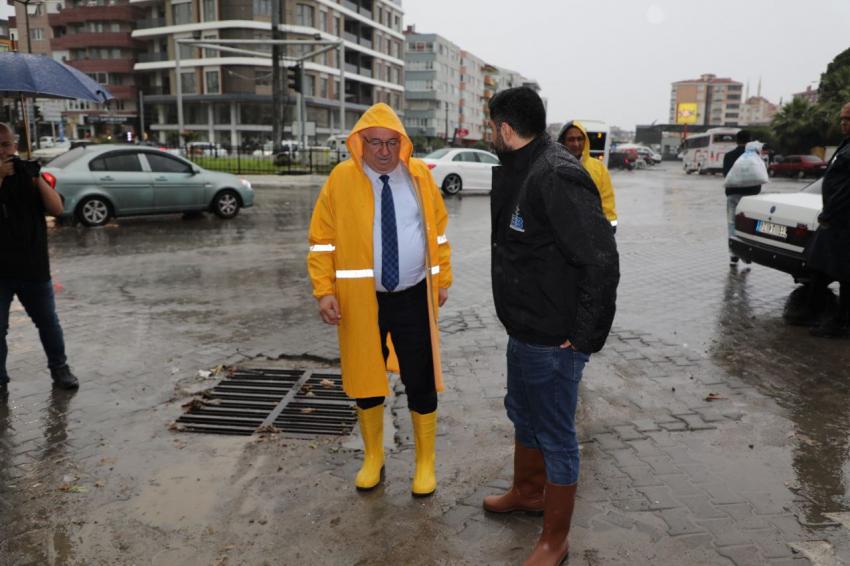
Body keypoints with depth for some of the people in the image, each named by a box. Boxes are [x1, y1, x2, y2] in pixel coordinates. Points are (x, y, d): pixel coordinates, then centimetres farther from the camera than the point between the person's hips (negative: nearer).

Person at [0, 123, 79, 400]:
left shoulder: (29, 172, 2)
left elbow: (57, 209, -9)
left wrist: (38, 178, -21)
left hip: (34, 267, 2)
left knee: (48, 322, 13)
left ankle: (59, 368, 27)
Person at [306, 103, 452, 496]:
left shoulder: (419, 175, 3)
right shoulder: (341, 179, -4)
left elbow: (438, 229, 10)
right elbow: (322, 240, -3)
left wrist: (443, 279, 7)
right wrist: (324, 291, -11)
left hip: (413, 297, 1)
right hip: (359, 300, 0)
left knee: (420, 382, 6)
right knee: (366, 379, 13)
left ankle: (425, 463, 26)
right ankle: (373, 457, 35)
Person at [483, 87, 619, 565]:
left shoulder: (557, 176, -24)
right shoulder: (519, 170, 7)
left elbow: (601, 261, -28)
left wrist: (583, 337, -22)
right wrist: (520, 320, 15)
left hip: (553, 340, -10)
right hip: (523, 329, 10)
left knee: (556, 436, 6)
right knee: (523, 413, 26)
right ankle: (528, 491, 50)